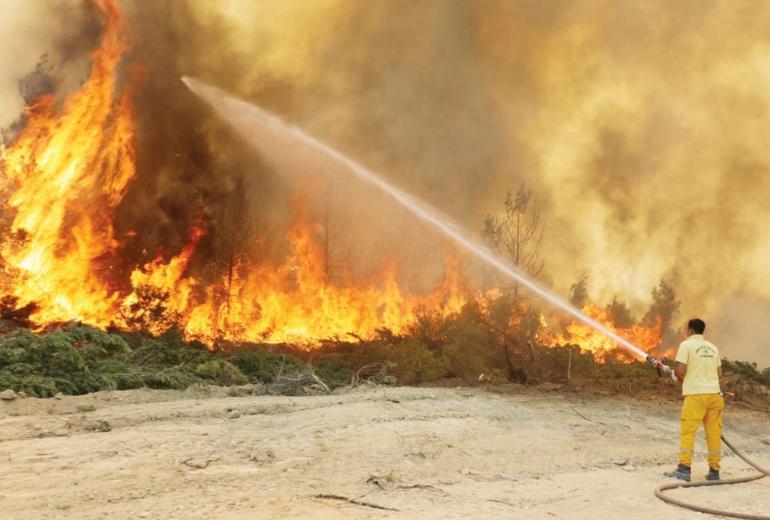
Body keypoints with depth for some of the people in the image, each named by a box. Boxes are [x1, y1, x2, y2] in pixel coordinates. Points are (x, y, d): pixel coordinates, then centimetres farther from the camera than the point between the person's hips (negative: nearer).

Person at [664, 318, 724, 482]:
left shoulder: (686, 345, -3)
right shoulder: (712, 347, 14)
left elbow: (680, 371, -11)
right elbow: (719, 373, 18)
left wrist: (678, 376, 10)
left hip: (695, 394, -5)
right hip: (714, 393, 6)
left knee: (687, 431, -5)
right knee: (714, 433, 7)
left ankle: (684, 469, -11)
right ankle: (714, 471, 10)